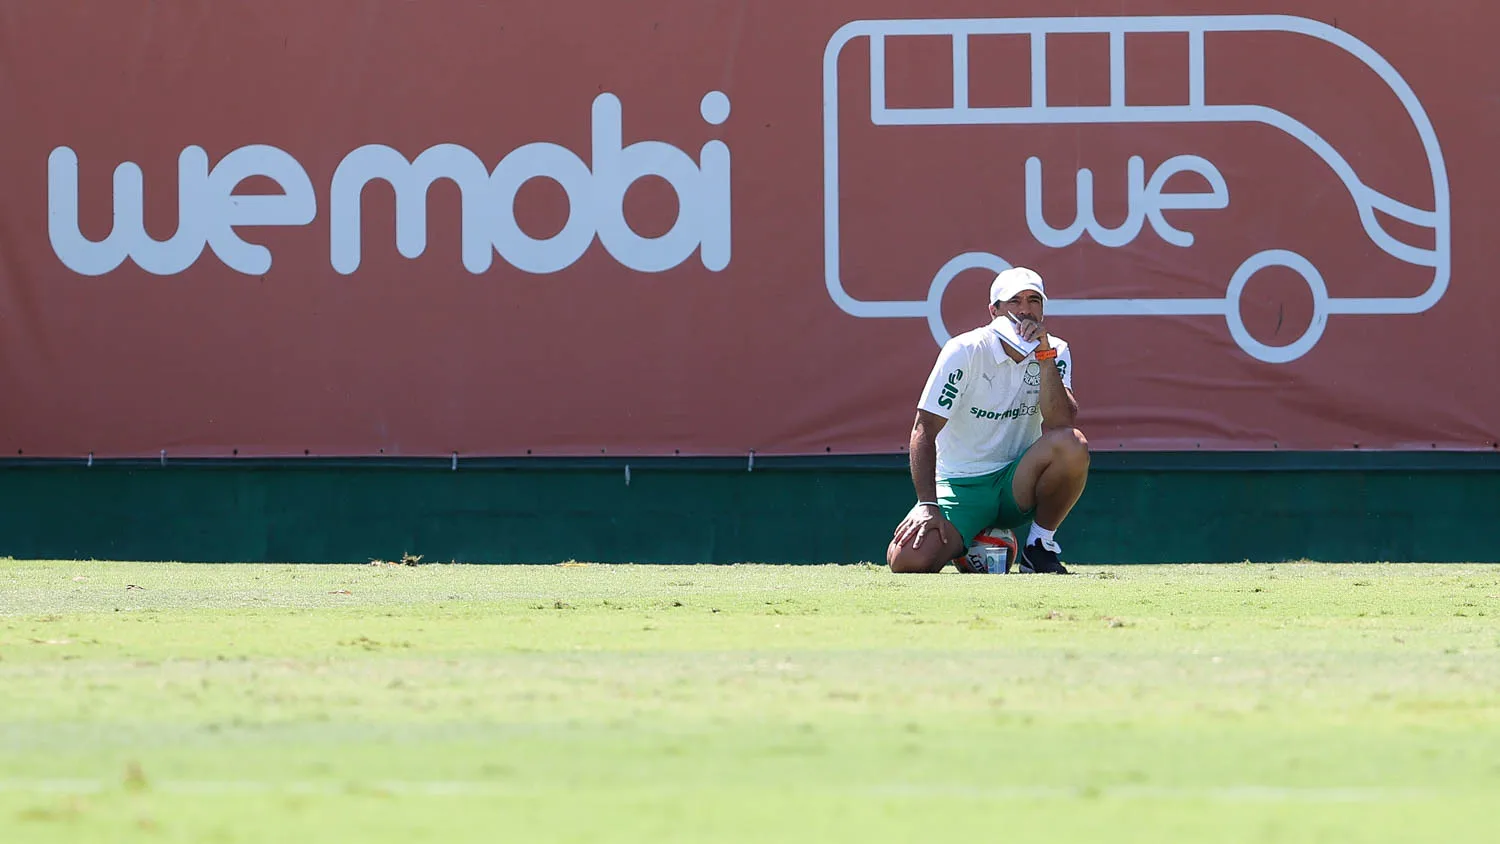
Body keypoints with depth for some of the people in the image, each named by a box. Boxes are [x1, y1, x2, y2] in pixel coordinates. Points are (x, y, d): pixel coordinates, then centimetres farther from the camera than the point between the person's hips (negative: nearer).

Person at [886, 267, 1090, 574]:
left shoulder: (1056, 352, 0)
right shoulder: (965, 351, -10)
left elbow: (1061, 423, -17)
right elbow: (924, 430, -13)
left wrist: (1044, 357, -23)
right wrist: (928, 505, -23)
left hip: (1017, 485, 2)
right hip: (961, 487, -2)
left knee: (1072, 446, -30)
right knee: (906, 560, -29)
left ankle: (1040, 546, -6)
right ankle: (971, 547, 8)